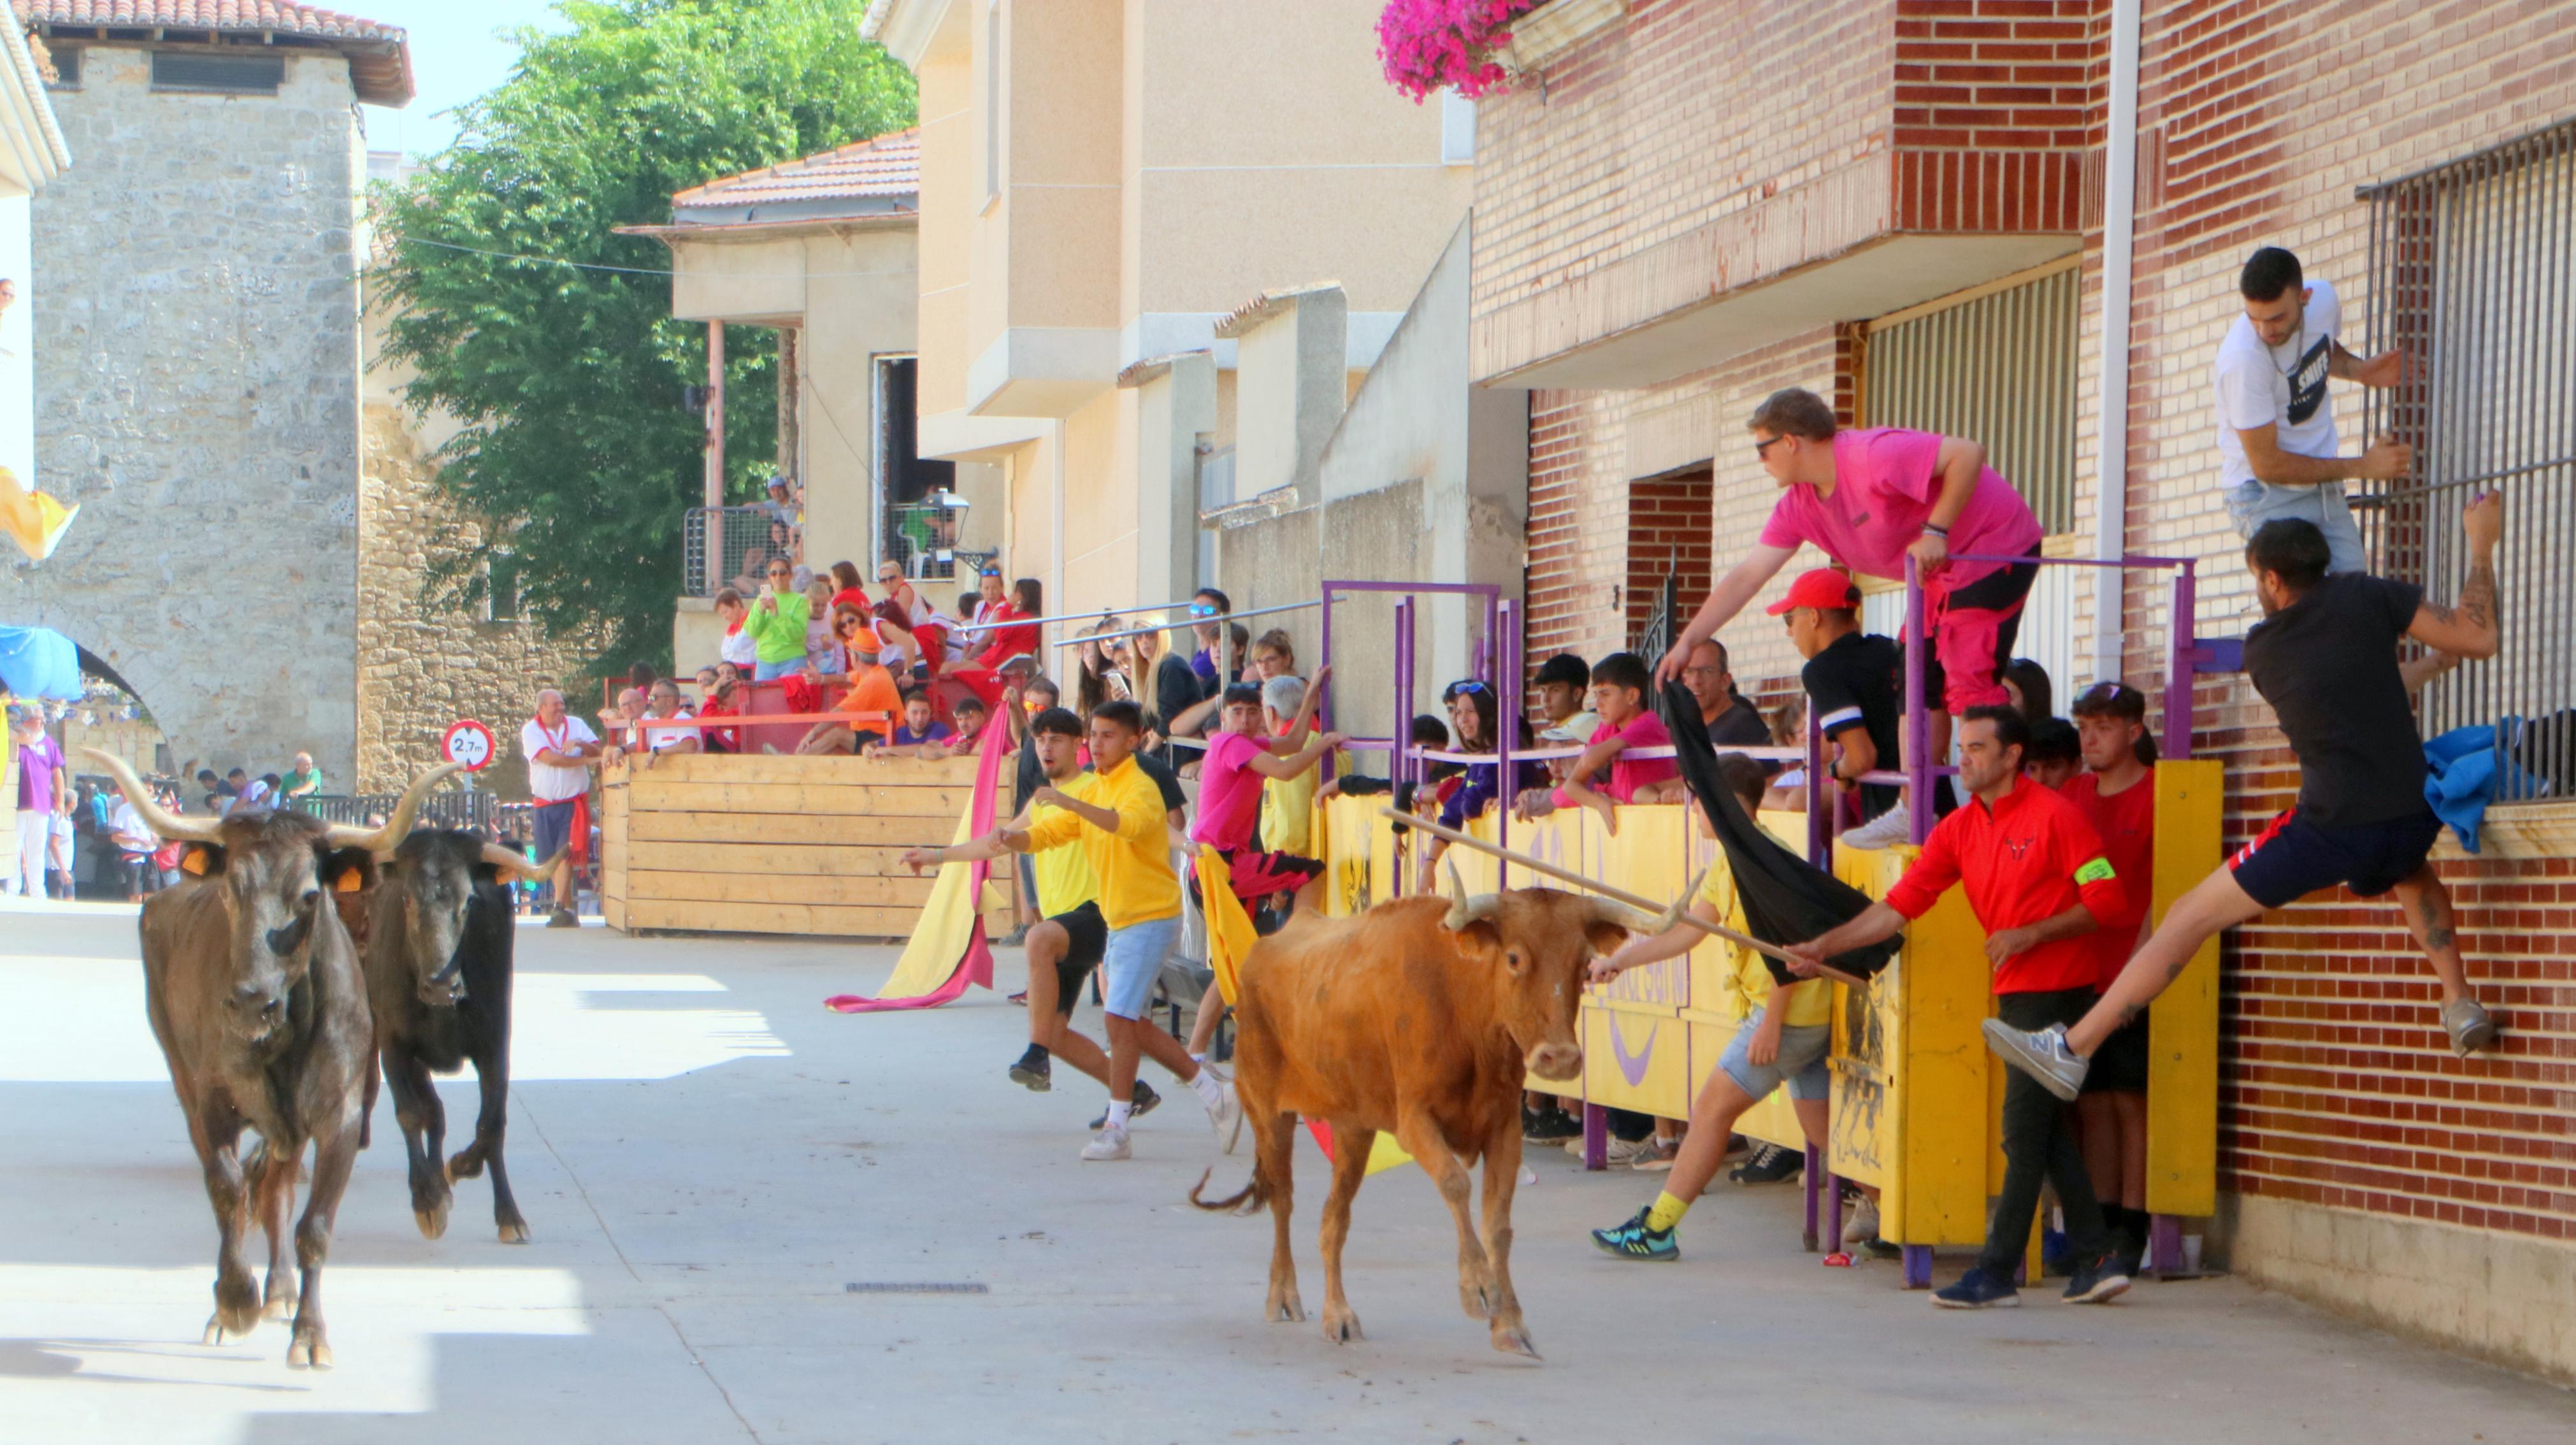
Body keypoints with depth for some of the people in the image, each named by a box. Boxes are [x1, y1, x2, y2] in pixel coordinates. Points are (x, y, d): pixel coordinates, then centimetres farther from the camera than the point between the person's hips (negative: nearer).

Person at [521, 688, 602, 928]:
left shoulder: (576, 725, 6)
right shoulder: (531, 731, -3)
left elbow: (597, 752, 3)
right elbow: (549, 758, -16)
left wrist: (580, 744, -18)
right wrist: (587, 760, -14)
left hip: (574, 801, -1)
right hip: (544, 804, 1)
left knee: (565, 854, -14)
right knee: (552, 857, 5)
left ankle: (560, 906, -19)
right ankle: (568, 909, 14)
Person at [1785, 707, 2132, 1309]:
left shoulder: (2054, 815, -11)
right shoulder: (1960, 828, 9)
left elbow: (2107, 897, -12)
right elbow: (1900, 905, 6)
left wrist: (2030, 934, -18)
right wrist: (1825, 946, -1)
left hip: (2057, 990, -8)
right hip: (2014, 990, 8)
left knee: (2025, 1130, -7)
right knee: (2046, 1130, 10)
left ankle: (1997, 1274, -5)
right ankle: (2096, 1260, 15)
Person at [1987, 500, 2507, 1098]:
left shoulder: (2262, 650, 9)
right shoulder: (2365, 597, 5)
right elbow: (2478, 639, 1)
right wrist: (2482, 545, 12)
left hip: (2332, 828, -3)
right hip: (2412, 818, 3)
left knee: (2189, 917, 7)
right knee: (2410, 871, 42)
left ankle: (2072, 1050, 7)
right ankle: (2459, 1003, 28)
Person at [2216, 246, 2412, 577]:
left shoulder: (2324, 299, -7)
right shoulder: (2242, 358, -28)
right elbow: (2267, 464, -21)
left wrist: (2361, 370, -3)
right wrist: (2363, 467, -15)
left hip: (2324, 486, 7)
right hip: (2266, 492, -7)